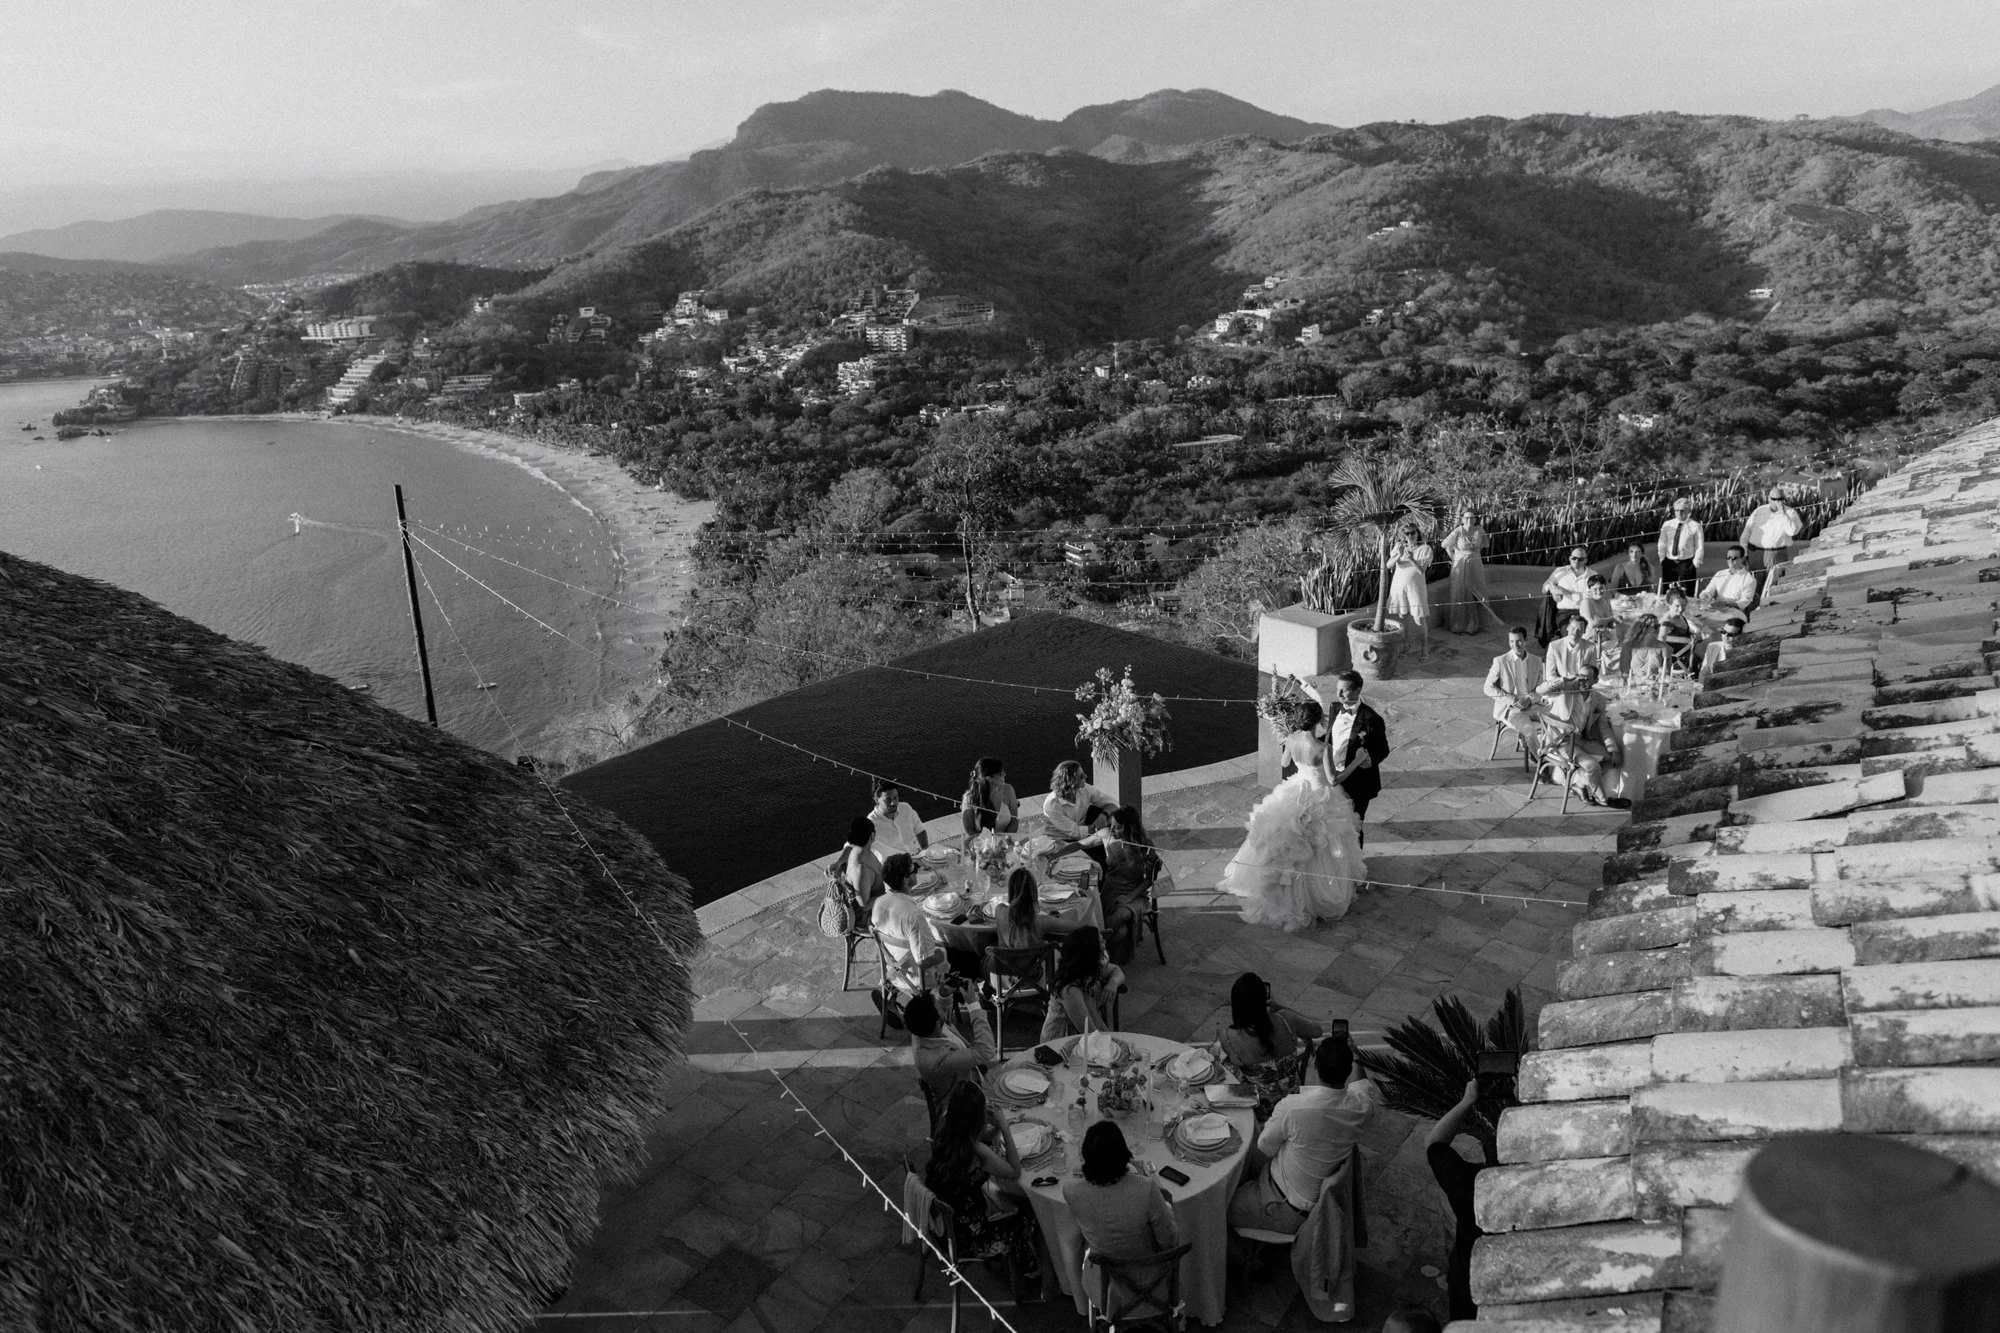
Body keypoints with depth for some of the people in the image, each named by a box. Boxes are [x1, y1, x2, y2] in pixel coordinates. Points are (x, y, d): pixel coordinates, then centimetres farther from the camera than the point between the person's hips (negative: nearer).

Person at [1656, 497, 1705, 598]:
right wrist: (1662, 561, 3)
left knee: (1686, 595, -3)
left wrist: (1696, 565, -8)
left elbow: (1699, 548, -2)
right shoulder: (1667, 525, 8)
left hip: (1687, 563, -3)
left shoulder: (1695, 526, -2)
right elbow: (1662, 545, 11)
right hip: (1669, 562, 3)